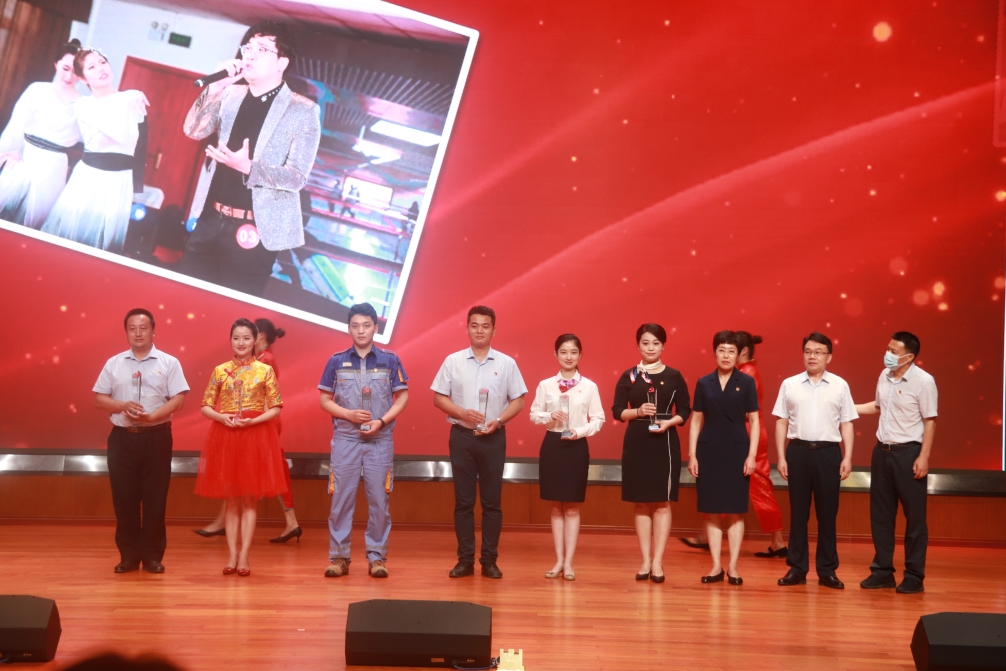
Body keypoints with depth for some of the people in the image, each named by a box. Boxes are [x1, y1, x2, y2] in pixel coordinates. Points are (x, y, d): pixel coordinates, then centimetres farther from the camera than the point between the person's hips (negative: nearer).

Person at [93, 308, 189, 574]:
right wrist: (123, 406, -13)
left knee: (155, 496, 1)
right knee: (124, 496, 3)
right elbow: (99, 399, 6)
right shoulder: (113, 363, 8)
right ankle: (128, 555, 12)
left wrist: (152, 415, -20)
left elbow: (178, 399, -5)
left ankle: (153, 554, 10)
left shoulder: (168, 363, 2)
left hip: (156, 437, -2)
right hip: (122, 437, 2)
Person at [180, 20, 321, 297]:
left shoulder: (303, 111, -6)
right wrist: (214, 89, -11)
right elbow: (194, 131, 2)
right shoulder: (230, 95, 9)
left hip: (254, 230, -5)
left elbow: (297, 177, -10)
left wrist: (247, 167, -25)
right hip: (210, 220, 5)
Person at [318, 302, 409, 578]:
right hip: (345, 439, 0)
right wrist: (349, 414, -12)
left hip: (380, 440, 0)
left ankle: (377, 556, 11)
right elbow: (325, 400, 6)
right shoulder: (336, 361, 3)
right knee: (341, 498, 1)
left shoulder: (390, 360, 2)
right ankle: (339, 556, 9)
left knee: (379, 499, 2)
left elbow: (402, 397, 3)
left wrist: (381, 421, -11)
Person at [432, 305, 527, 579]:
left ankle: (490, 560, 9)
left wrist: (498, 421, -13)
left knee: (492, 501, 3)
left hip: (493, 437, 0)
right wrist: (463, 413, -13)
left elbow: (518, 401, 3)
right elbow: (439, 398, 3)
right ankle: (465, 560, 10)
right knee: (463, 500, 4)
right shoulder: (453, 361, 3)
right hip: (462, 435, 0)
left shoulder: (506, 363, 3)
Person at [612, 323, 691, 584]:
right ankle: (645, 560, 11)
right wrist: (638, 411, -14)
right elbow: (617, 411, 3)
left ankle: (658, 561, 3)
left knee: (662, 503, -1)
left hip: (665, 443, -1)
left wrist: (670, 422, -14)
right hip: (636, 443, 1)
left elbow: (685, 411, 4)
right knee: (642, 503, 5)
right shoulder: (628, 376, 4)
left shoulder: (674, 376, 3)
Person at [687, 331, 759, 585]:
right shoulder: (704, 383, 5)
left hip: (737, 450, -1)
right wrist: (692, 455, 1)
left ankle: (733, 567, 7)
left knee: (735, 511, 1)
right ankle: (716, 567, 10)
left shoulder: (746, 383, 1)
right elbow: (696, 421, 6)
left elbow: (754, 421, 0)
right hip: (709, 450, 2)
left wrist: (752, 454, -7)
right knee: (711, 511, 3)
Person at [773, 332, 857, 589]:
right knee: (798, 512, 6)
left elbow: (846, 424, 5)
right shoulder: (790, 385, 5)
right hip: (798, 451, 0)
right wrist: (781, 456, 1)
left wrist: (847, 457, -1)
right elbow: (782, 422, 6)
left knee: (827, 512, 4)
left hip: (828, 452, 0)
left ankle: (827, 570, 12)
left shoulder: (840, 385, 5)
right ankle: (796, 568, 12)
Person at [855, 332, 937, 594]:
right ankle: (882, 571, 20)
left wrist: (924, 457, -17)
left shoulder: (923, 381, -13)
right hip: (882, 451, 7)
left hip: (908, 453, -7)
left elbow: (930, 422, -12)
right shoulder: (885, 376, 7)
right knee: (880, 513, 11)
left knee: (914, 516, 2)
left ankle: (914, 576, 10)